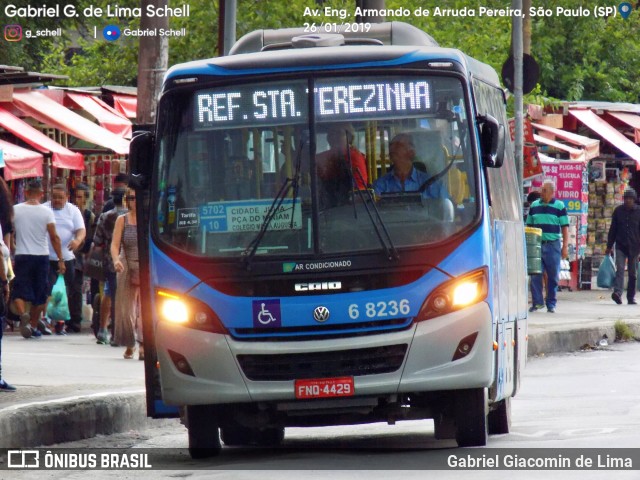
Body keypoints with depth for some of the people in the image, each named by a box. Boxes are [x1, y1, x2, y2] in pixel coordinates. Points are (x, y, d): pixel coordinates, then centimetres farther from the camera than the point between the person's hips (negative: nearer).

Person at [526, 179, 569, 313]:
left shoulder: (559, 206, 2)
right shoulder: (534, 206, 11)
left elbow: (565, 227, 1)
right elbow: (529, 226, 16)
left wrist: (565, 246, -5)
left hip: (553, 245, -2)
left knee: (553, 276, 2)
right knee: (535, 275, -5)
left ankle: (551, 304, 10)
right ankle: (537, 302, 0)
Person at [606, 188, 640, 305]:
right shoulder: (618, 211, 5)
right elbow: (613, 229, 10)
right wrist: (609, 246, 8)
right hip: (620, 246, 0)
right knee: (620, 269, -15)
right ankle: (617, 293, -27)